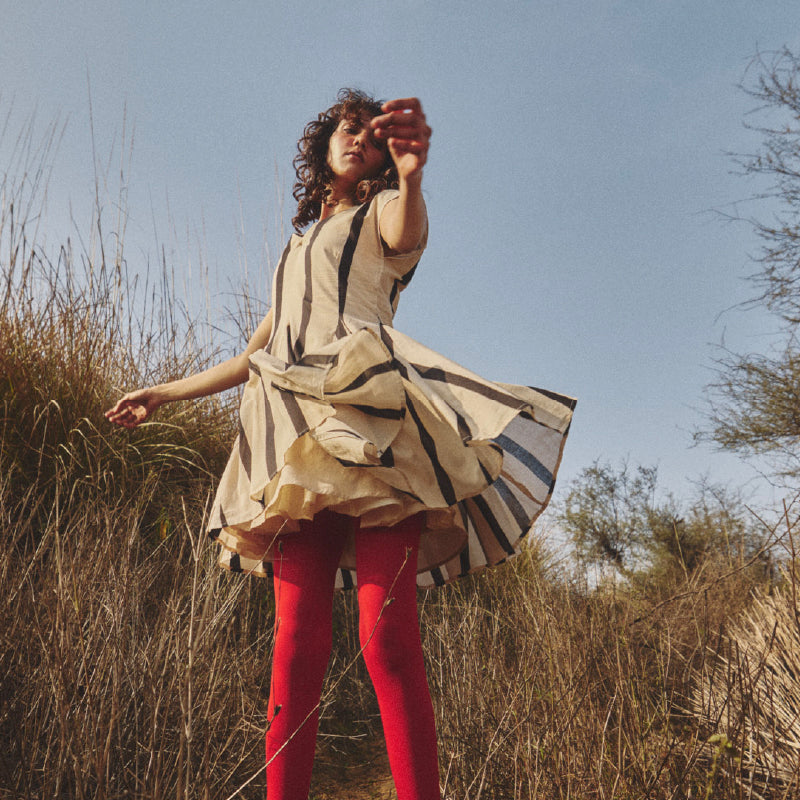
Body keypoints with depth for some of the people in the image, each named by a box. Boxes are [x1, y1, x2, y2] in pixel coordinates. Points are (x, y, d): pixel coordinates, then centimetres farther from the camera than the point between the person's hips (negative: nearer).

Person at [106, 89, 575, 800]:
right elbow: (256, 353, 37)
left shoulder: (379, 211, 20)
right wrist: (167, 393, 40)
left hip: (364, 408, -4)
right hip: (297, 428, 5)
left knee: (388, 636, -16)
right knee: (298, 640, -4)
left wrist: (411, 174, -32)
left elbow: (409, 235, -9)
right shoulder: (299, 247, 35)